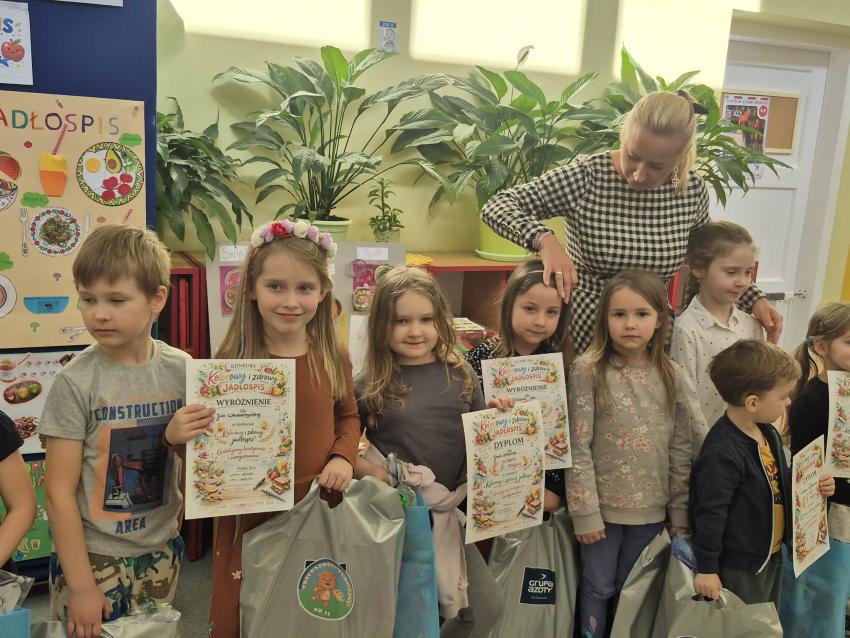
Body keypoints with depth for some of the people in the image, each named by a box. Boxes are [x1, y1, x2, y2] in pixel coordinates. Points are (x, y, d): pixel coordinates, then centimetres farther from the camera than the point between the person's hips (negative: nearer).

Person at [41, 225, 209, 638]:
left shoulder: (181, 369, -7)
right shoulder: (76, 382, -16)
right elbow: (59, 493, -12)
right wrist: (81, 585, -11)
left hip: (161, 553, 3)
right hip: (92, 557, -3)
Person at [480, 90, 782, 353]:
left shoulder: (691, 189, -4)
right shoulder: (587, 176, -16)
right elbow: (497, 206, -19)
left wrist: (754, 299, 2)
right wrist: (545, 239, -36)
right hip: (583, 335, -3)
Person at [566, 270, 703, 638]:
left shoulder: (671, 376, -3)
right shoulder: (588, 370, -14)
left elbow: (681, 451, 1)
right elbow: (577, 447, -14)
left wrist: (680, 511, 1)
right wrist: (584, 511, -14)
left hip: (652, 507, 3)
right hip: (602, 505, -3)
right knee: (598, 587, 13)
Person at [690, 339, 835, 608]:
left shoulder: (768, 434, 2)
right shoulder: (722, 454, -29)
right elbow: (710, 513, -25)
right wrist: (706, 568, -20)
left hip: (772, 556, 9)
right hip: (739, 569, -9)